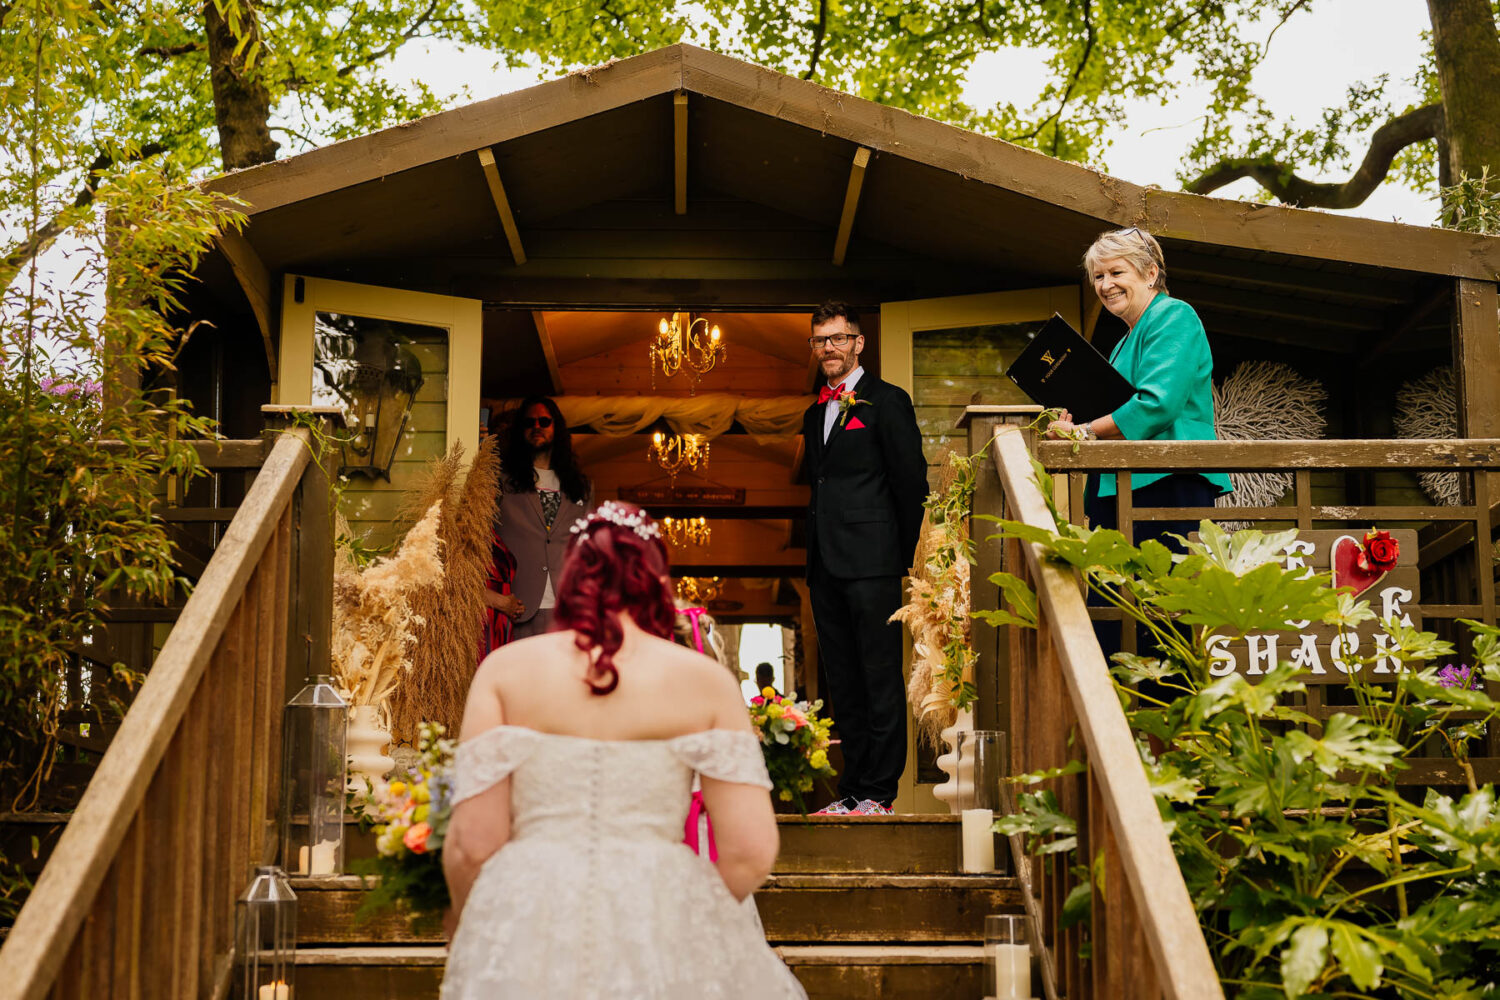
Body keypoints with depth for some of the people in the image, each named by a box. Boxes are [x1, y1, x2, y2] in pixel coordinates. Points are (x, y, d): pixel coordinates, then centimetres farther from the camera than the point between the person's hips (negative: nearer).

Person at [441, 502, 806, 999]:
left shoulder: (505, 668, 3)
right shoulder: (706, 679, 3)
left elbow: (473, 843, -3)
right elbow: (752, 852, -2)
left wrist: (466, 924, 18)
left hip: (526, 926, 0)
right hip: (663, 932, 0)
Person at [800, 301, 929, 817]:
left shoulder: (887, 401, -2)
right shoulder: (815, 413, 20)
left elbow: (912, 483, -4)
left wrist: (900, 556, -3)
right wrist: (817, 552, 14)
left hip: (871, 562, -7)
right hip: (826, 563, 8)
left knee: (880, 678, -5)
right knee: (842, 682, 9)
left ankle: (878, 793, -1)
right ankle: (852, 790, 14)